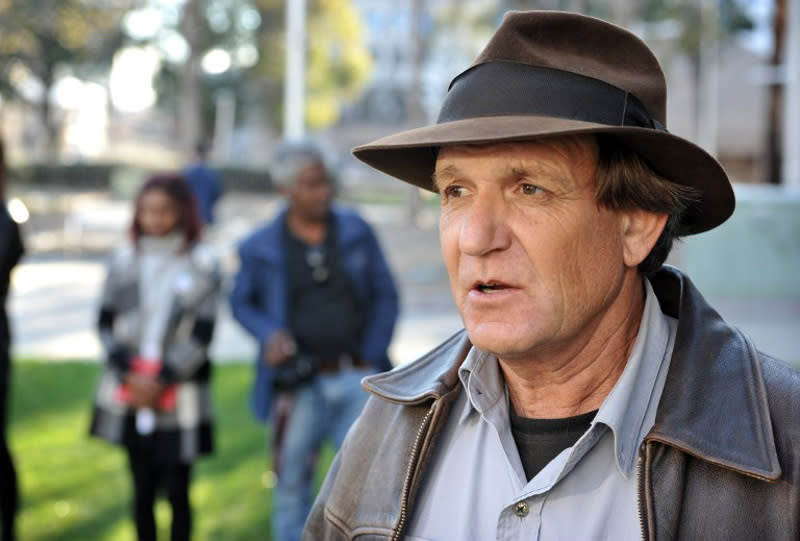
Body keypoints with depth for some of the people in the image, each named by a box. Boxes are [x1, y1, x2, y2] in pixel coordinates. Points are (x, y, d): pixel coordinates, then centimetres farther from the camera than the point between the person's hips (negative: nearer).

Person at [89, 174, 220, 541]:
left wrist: (163, 381, -9)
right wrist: (129, 375, -6)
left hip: (180, 397, -3)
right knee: (142, 490, 9)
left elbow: (202, 334, -5)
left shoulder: (202, 264, -2)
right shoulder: (125, 260, 5)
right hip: (130, 396, 3)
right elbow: (106, 322, 6)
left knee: (177, 492, 0)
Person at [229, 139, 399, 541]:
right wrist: (269, 334, -8)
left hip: (357, 379, 1)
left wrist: (373, 357, -1)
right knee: (292, 484, 8)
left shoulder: (356, 232, 3)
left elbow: (385, 296, 7)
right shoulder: (260, 248, 0)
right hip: (300, 384, -1)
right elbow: (241, 302, 12)